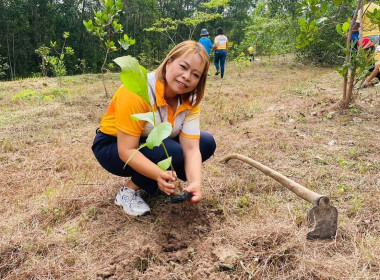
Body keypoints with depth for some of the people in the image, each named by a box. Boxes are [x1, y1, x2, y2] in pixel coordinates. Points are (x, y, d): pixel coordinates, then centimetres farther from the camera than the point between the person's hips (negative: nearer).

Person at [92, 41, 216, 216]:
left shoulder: (190, 100, -13)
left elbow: (191, 148, -20)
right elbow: (126, 151, -33)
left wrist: (195, 182, -39)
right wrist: (159, 175, -48)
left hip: (153, 143, 6)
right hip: (113, 147, -6)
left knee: (207, 143, -7)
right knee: (173, 152, -31)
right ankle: (129, 191, -8)